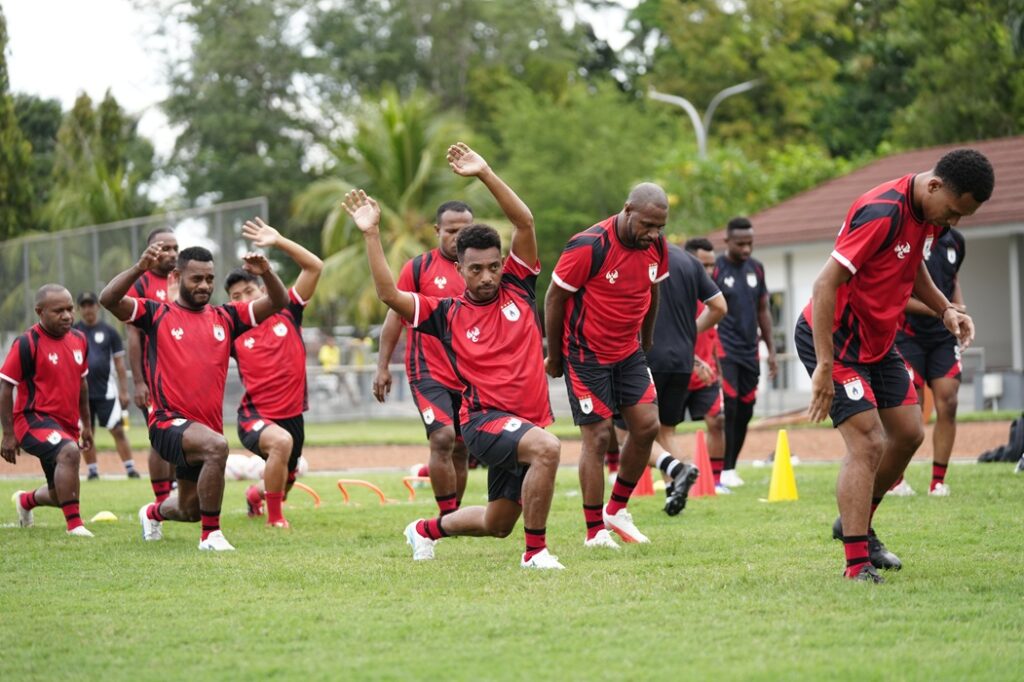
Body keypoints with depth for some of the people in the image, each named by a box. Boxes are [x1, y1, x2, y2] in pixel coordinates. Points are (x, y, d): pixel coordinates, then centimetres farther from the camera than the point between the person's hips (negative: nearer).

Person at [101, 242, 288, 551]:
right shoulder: (158, 315, -2)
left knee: (189, 510, 17)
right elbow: (108, 299, -17)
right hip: (169, 422, -6)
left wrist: (266, 273, -18)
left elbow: (278, 302, 2)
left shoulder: (225, 317, 8)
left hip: (206, 426, 6)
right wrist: (139, 268, -32)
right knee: (216, 446, -36)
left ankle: (153, 512, 55)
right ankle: (211, 534, -23)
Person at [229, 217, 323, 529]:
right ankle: (274, 517, -21)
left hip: (292, 414, 4)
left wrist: (278, 241, -17)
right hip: (255, 415, -4)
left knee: (283, 485, 21)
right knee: (281, 442, -39)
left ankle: (256, 493, 61)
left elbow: (314, 266, -7)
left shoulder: (286, 312, -1)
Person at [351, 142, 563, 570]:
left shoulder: (518, 289, 5)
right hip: (484, 418, -5)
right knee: (547, 447, -35)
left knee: (497, 525, 14)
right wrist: (371, 235, -12)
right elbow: (390, 296, -8)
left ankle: (428, 530, 42)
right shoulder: (447, 314, 0)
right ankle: (536, 551, -26)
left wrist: (485, 174, -10)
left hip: (527, 418, 5)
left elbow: (525, 222, -4)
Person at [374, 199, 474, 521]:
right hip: (429, 372, -5)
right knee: (443, 438, -20)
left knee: (461, 448, 11)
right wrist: (383, 365, -4)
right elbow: (396, 315, 0)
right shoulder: (418, 267, -3)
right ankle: (448, 517, -15)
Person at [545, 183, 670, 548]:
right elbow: (554, 298, -15)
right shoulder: (588, 247, -24)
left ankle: (617, 509, 18)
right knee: (597, 438, -6)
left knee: (647, 425, 0)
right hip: (587, 354, -6)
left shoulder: (655, 246, -4)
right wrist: (554, 356, -6)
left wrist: (646, 341, 23)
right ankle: (595, 532, 2)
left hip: (629, 352, 7)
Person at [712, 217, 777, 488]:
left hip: (749, 351, 6)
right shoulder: (715, 270, -8)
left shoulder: (756, 268, 10)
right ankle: (725, 470, -7)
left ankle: (732, 468, 18)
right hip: (725, 350, -6)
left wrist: (771, 350, 14)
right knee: (728, 409, -12)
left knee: (745, 412, 7)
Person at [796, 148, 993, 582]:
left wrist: (945, 310, 3)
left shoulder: (925, 213, -1)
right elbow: (826, 285, -30)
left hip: (878, 341, 9)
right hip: (835, 339, -9)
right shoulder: (882, 213, -29)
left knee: (908, 434, 12)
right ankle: (857, 565, -13)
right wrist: (824, 367, -30)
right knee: (867, 444, -15)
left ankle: (855, 525, 30)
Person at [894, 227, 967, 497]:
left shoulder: (954, 240, 7)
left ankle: (938, 481, 6)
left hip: (943, 335, 6)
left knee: (948, 403, -4)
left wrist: (959, 308, 3)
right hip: (908, 333, -6)